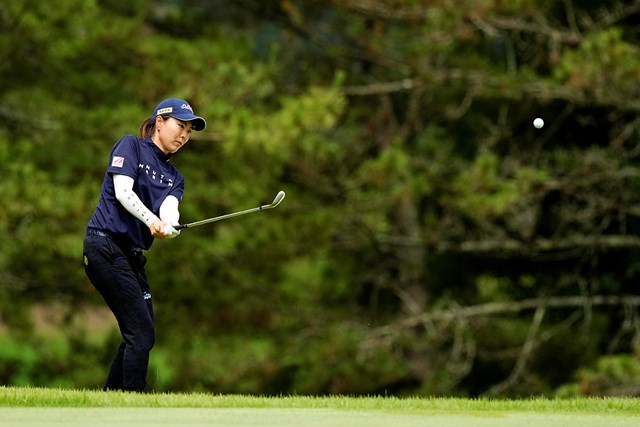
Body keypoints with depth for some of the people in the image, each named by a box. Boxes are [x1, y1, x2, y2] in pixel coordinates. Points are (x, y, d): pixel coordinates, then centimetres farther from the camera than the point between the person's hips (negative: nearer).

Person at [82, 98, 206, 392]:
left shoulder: (173, 176, 18)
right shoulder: (130, 146, 1)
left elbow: (169, 207, -4)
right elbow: (123, 191, -14)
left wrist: (168, 226, -29)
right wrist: (151, 220, -31)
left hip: (132, 256, 8)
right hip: (106, 245, -8)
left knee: (141, 336, 9)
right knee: (141, 332, -14)